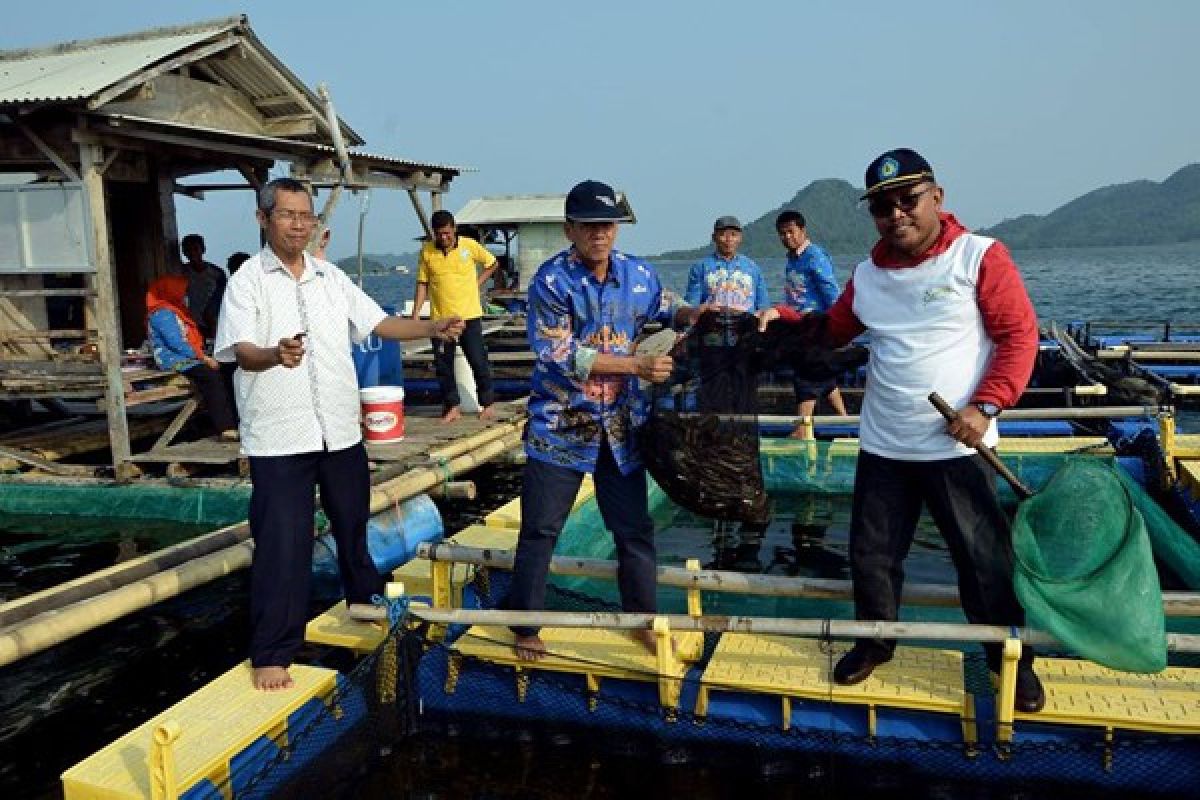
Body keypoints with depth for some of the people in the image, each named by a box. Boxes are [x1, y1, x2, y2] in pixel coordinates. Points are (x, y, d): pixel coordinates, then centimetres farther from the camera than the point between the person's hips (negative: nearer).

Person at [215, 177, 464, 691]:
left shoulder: (332, 278, 9)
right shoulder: (248, 281, -6)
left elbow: (380, 324, 7)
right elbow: (242, 352, -17)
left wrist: (434, 329, -9)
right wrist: (275, 354, -40)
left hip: (341, 430, 5)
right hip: (279, 437, -5)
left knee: (352, 522, 20)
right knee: (282, 544, -5)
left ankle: (362, 597, 43)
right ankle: (271, 655, 6)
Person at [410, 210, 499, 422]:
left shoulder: (469, 245, -3)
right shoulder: (427, 251, 0)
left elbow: (492, 263, 12)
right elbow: (423, 283, 5)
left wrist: (477, 283, 1)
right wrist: (415, 315, -1)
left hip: (469, 315, -2)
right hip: (440, 317, 2)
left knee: (479, 361, 3)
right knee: (443, 364, 5)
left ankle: (487, 404, 18)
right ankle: (452, 406, 18)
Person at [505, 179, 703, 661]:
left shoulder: (637, 274, 1)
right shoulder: (552, 280, -13)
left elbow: (665, 307, 22)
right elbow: (562, 356, -20)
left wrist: (693, 314, -2)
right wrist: (637, 365, -22)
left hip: (620, 424, 4)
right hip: (561, 424, -4)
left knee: (634, 529, 11)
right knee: (540, 530, 5)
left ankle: (644, 619, 29)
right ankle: (525, 626, 22)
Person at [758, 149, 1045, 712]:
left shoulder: (980, 256, -7)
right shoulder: (867, 274, 7)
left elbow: (1019, 334, -8)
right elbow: (833, 330, 17)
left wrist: (985, 407, -18)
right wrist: (784, 317, -1)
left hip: (956, 447, -4)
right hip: (882, 448, 4)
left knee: (987, 561, 6)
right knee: (871, 555, 12)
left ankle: (1013, 661, 28)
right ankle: (875, 643, 34)